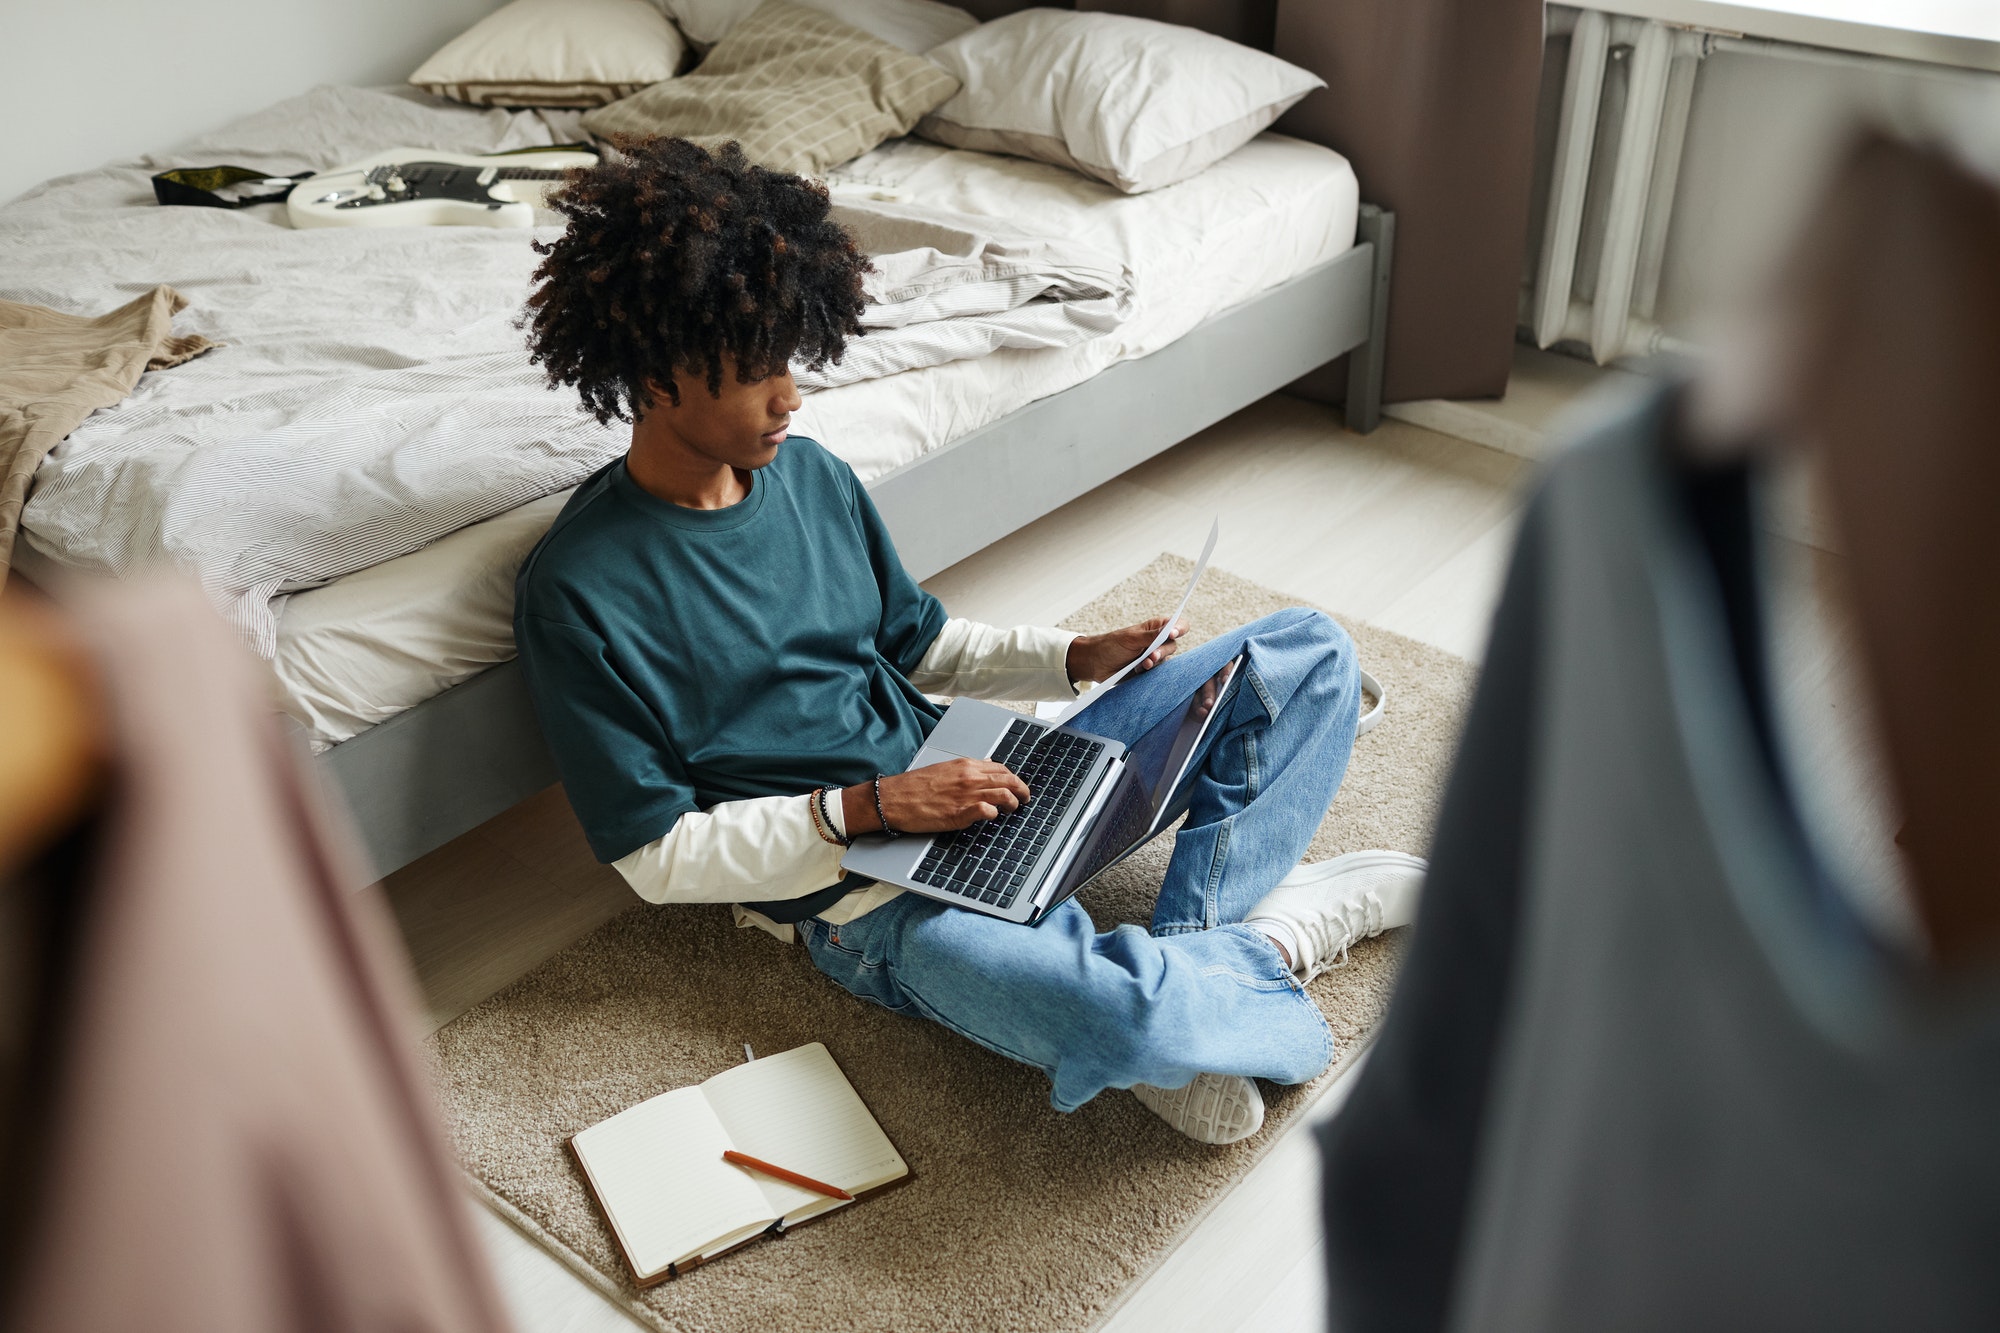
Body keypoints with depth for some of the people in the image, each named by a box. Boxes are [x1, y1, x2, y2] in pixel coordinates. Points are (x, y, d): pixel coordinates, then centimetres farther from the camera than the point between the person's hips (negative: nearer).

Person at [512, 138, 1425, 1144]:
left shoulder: (806, 473, 5)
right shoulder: (577, 594, -13)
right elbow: (658, 857, -11)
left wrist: (1074, 658, 2)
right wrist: (862, 810, -21)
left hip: (969, 778, 7)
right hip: (860, 892, -7)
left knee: (1310, 653, 4)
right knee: (1118, 1018, -39)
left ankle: (1189, 943, -12)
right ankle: (1280, 935, -4)